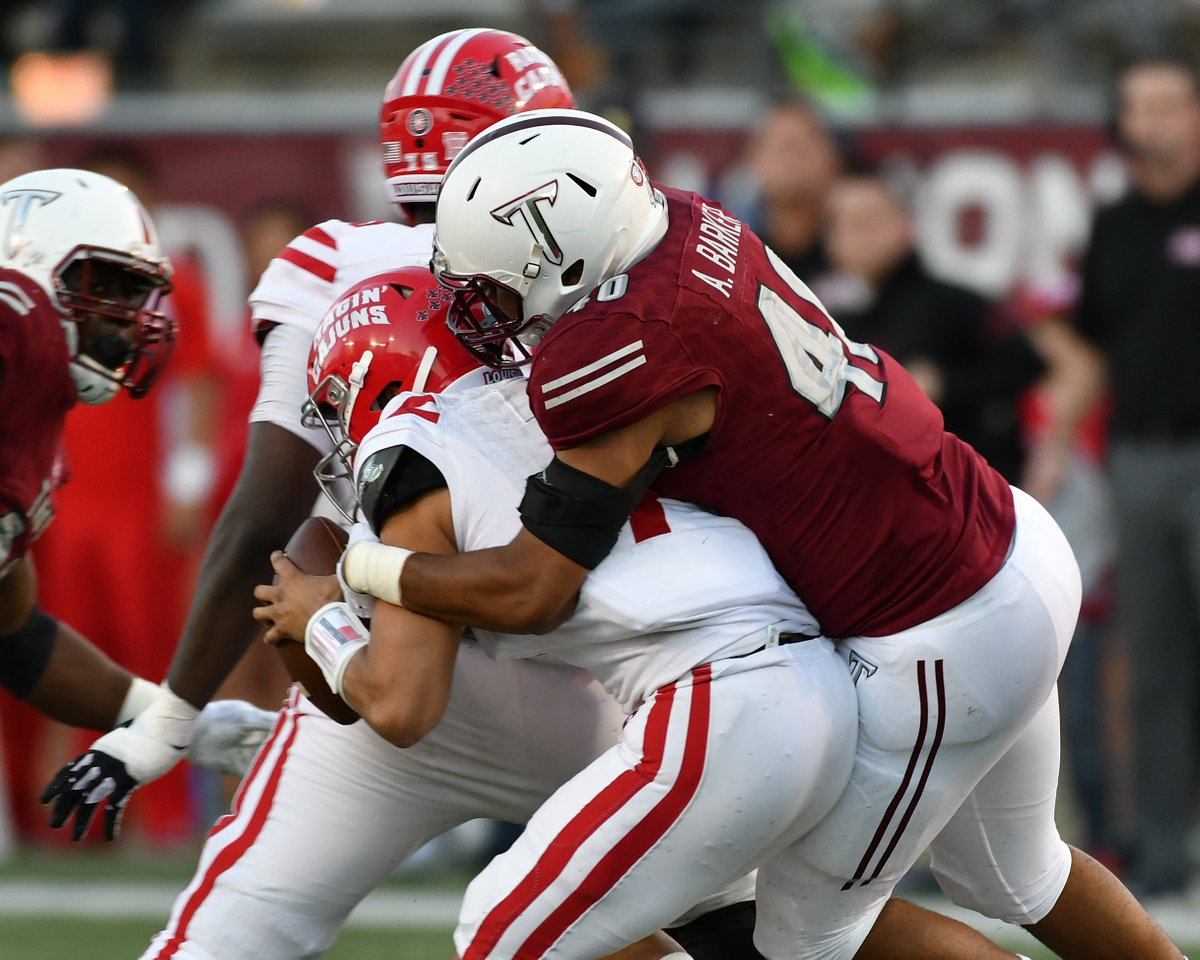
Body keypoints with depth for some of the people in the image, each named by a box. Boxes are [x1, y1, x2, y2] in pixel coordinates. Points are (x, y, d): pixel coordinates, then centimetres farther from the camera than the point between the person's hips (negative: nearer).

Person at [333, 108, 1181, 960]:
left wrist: (359, 569, -9)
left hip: (945, 647, -9)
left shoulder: (616, 351, -26)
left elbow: (531, 594, -22)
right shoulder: (684, 224, -3)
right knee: (1012, 878, 28)